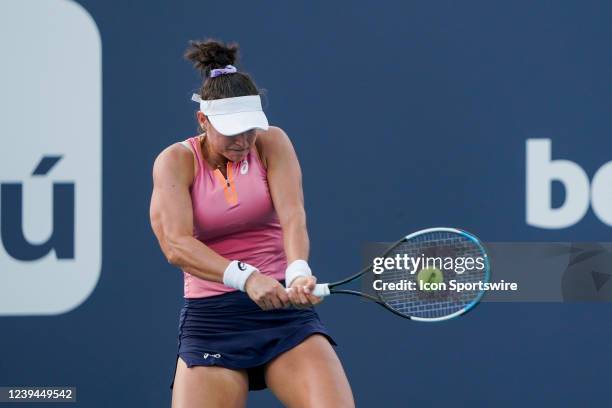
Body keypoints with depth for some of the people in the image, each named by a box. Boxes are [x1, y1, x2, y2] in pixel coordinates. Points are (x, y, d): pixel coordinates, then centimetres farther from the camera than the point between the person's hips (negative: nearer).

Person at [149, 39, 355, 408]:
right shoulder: (176, 162, -4)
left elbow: (292, 216, -13)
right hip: (211, 318, -1)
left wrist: (298, 273, -35)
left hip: (284, 307, 1)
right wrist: (245, 277, -35)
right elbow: (176, 245, -19)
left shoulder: (271, 143, 1)